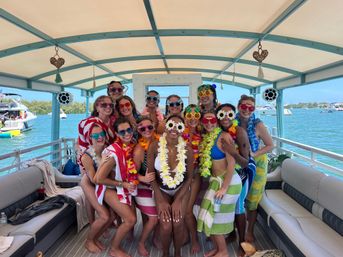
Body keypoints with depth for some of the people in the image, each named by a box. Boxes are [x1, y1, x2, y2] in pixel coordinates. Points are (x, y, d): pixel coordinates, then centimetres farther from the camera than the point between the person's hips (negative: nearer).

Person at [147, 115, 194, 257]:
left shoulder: (187, 149, -17)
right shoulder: (154, 147, -18)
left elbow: (189, 177, -6)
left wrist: (178, 201, -13)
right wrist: (161, 201, -13)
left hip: (181, 189, 1)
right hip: (161, 190, 0)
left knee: (178, 223, -19)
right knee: (166, 225, -17)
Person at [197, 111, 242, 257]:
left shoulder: (224, 136, -15)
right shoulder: (207, 139, 9)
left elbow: (231, 163, -20)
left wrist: (224, 188, -21)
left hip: (228, 181, -7)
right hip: (216, 181, 7)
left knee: (215, 217, 2)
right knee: (209, 216, 13)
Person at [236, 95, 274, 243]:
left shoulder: (258, 125, -16)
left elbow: (270, 145, -8)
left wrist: (254, 154, -19)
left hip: (256, 165, -2)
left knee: (251, 199, 6)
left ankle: (250, 232, 25)